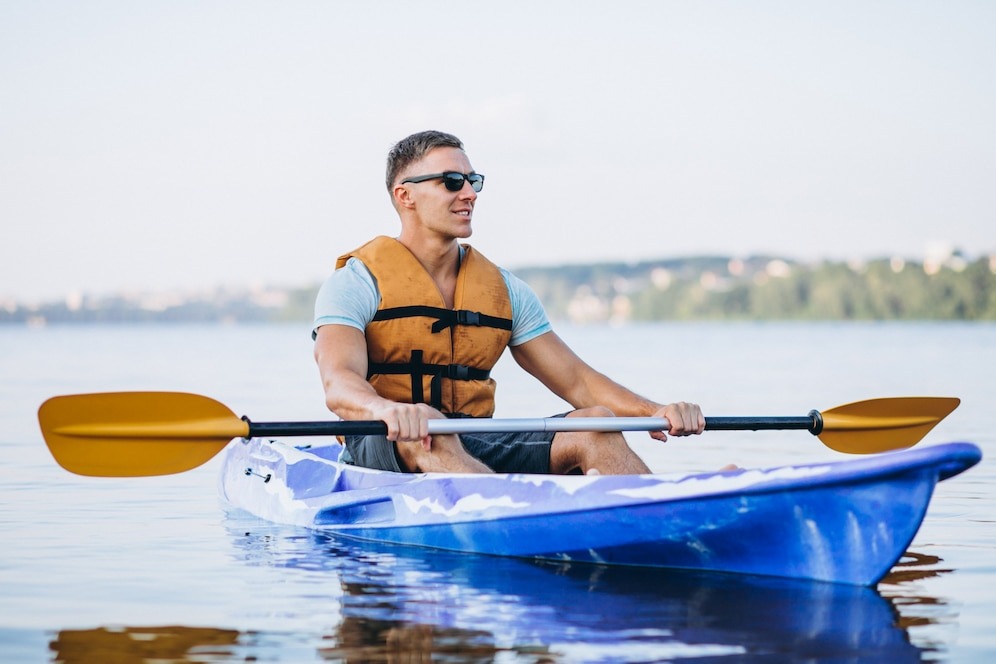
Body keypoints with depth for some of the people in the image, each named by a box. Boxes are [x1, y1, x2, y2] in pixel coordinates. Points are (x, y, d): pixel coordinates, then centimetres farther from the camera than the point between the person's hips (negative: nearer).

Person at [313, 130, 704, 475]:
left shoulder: (503, 289, 15)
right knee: (429, 432, -39)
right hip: (380, 449, -5)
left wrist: (655, 412, -8)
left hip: (477, 449, 5)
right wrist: (390, 411, -45)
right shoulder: (356, 282, -2)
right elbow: (339, 385, -20)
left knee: (596, 425, -18)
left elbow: (575, 380, 12)